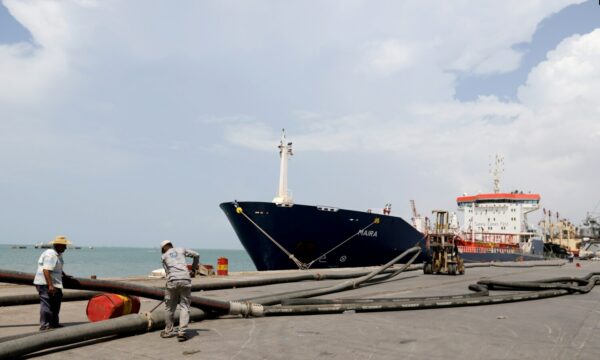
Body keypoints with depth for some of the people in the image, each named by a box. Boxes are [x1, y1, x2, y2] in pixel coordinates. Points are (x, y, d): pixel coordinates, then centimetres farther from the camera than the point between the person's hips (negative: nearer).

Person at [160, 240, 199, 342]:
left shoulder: (164, 256, 17)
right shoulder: (181, 250, 19)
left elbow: (167, 271, 11)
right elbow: (196, 255, 23)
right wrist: (193, 269, 33)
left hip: (172, 281, 0)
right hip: (185, 280, 0)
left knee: (170, 307, 14)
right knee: (184, 307, 3)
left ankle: (168, 331, 27)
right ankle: (182, 332, -6)